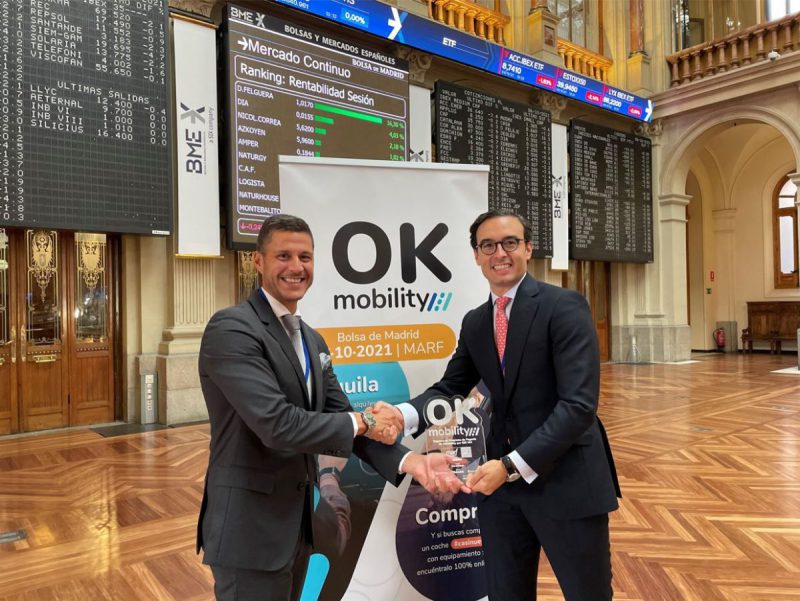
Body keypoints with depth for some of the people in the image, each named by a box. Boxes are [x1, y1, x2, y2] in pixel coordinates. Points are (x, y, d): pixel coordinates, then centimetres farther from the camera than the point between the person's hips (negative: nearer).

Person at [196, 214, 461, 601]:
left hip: (296, 520, 8)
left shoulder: (312, 340, 10)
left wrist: (404, 459, -12)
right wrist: (360, 422, -14)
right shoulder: (231, 329, -18)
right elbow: (277, 424, -27)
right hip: (250, 526, -8)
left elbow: (340, 416, 4)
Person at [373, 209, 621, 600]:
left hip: (567, 480, -5)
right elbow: (450, 388, 9)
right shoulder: (474, 323, 7)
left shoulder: (564, 306, -12)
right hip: (501, 479, 5)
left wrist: (512, 465, -21)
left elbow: (579, 403, -19)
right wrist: (404, 414, -12)